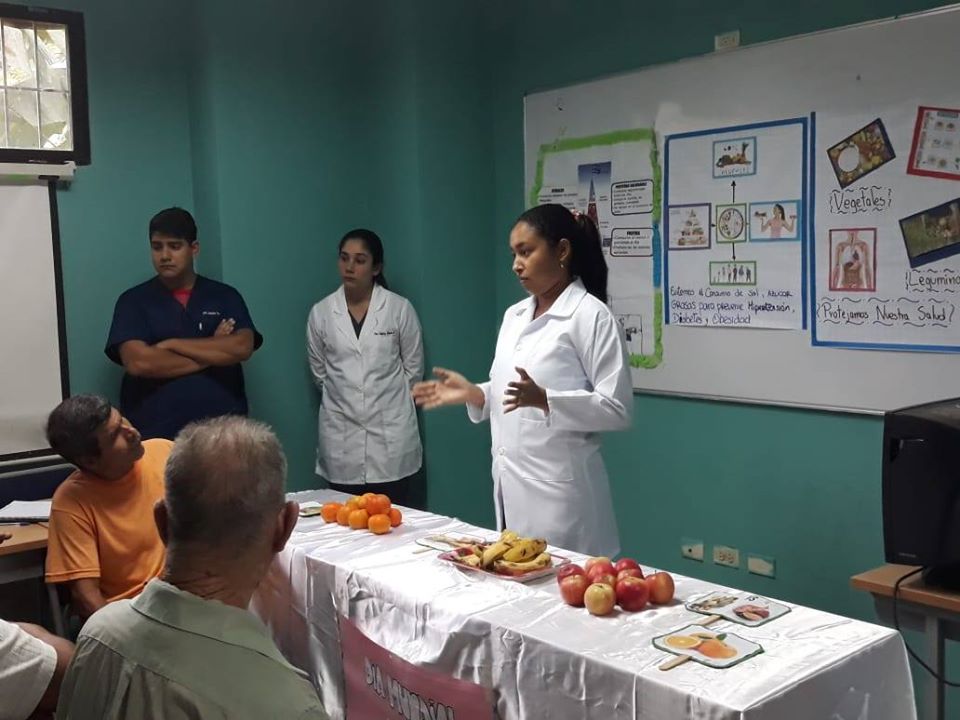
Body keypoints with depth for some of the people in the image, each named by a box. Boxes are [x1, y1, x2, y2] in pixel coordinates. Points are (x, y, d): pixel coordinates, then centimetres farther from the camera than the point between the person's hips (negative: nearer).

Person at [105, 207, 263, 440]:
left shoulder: (225, 296, 8)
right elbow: (138, 362, -10)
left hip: (223, 427, 1)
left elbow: (243, 348, -8)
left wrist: (171, 345, -10)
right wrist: (213, 353, -6)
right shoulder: (134, 301, 4)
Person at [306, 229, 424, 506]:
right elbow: (319, 371, 13)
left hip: (391, 432, -1)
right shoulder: (321, 312, 2)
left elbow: (413, 368, 6)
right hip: (341, 436, 2)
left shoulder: (400, 308, -3)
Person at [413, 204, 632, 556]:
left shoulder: (591, 315, -10)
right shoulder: (514, 316, 12)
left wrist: (544, 400, -25)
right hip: (511, 487, 7)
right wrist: (472, 393, 1)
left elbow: (617, 409, -14)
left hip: (558, 490, -7)